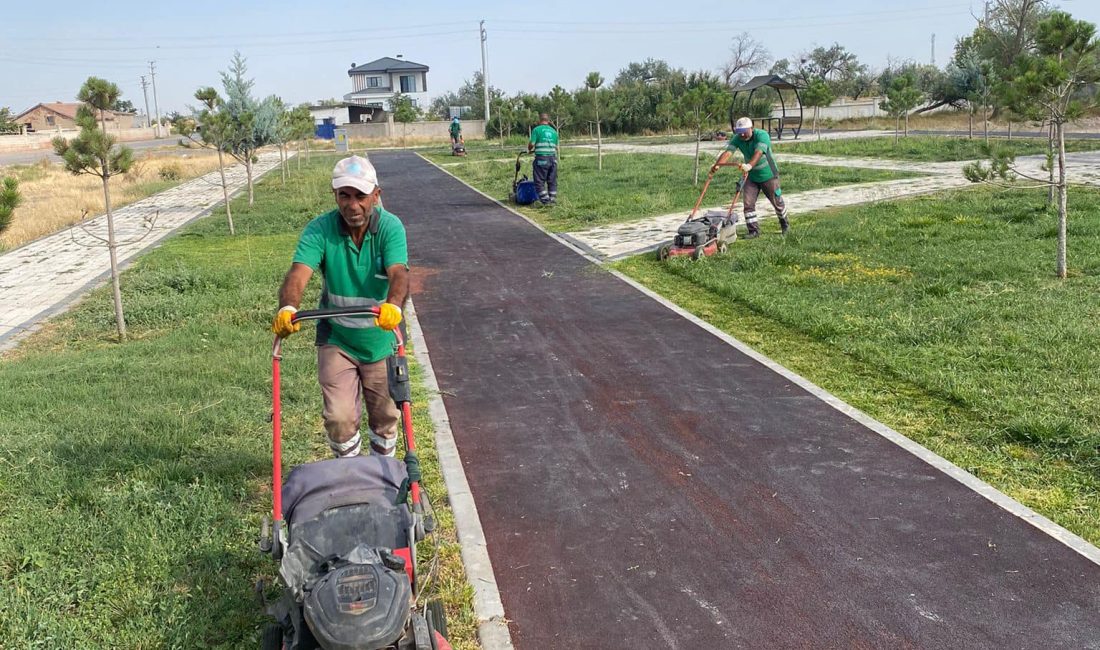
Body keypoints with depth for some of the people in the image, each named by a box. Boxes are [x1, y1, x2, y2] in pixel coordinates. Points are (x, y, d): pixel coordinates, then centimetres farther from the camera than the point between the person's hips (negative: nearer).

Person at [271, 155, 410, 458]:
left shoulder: (390, 227, -17)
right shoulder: (319, 229, -16)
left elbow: (398, 273, -33)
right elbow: (299, 272, -30)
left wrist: (393, 306, -56)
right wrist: (288, 308, -52)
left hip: (382, 341, 0)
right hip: (336, 340, 0)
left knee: (385, 416, 14)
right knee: (339, 417, -4)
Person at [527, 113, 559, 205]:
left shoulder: (536, 129, -2)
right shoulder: (554, 131, 13)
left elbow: (532, 144, -11)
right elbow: (556, 147, 16)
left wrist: (529, 150, 11)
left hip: (541, 158, -5)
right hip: (553, 158, 5)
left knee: (539, 181, 1)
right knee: (552, 181, 11)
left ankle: (545, 201, -4)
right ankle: (553, 200, 13)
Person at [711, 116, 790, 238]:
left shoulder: (762, 135, -26)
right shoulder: (737, 139, -12)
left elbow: (758, 153, -43)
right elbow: (727, 152, -26)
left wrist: (749, 165, -61)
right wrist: (717, 165, -46)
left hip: (768, 175, -4)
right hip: (751, 176, 4)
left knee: (777, 201, 11)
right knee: (748, 203, -5)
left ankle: (785, 223, 35)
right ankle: (753, 230, 5)